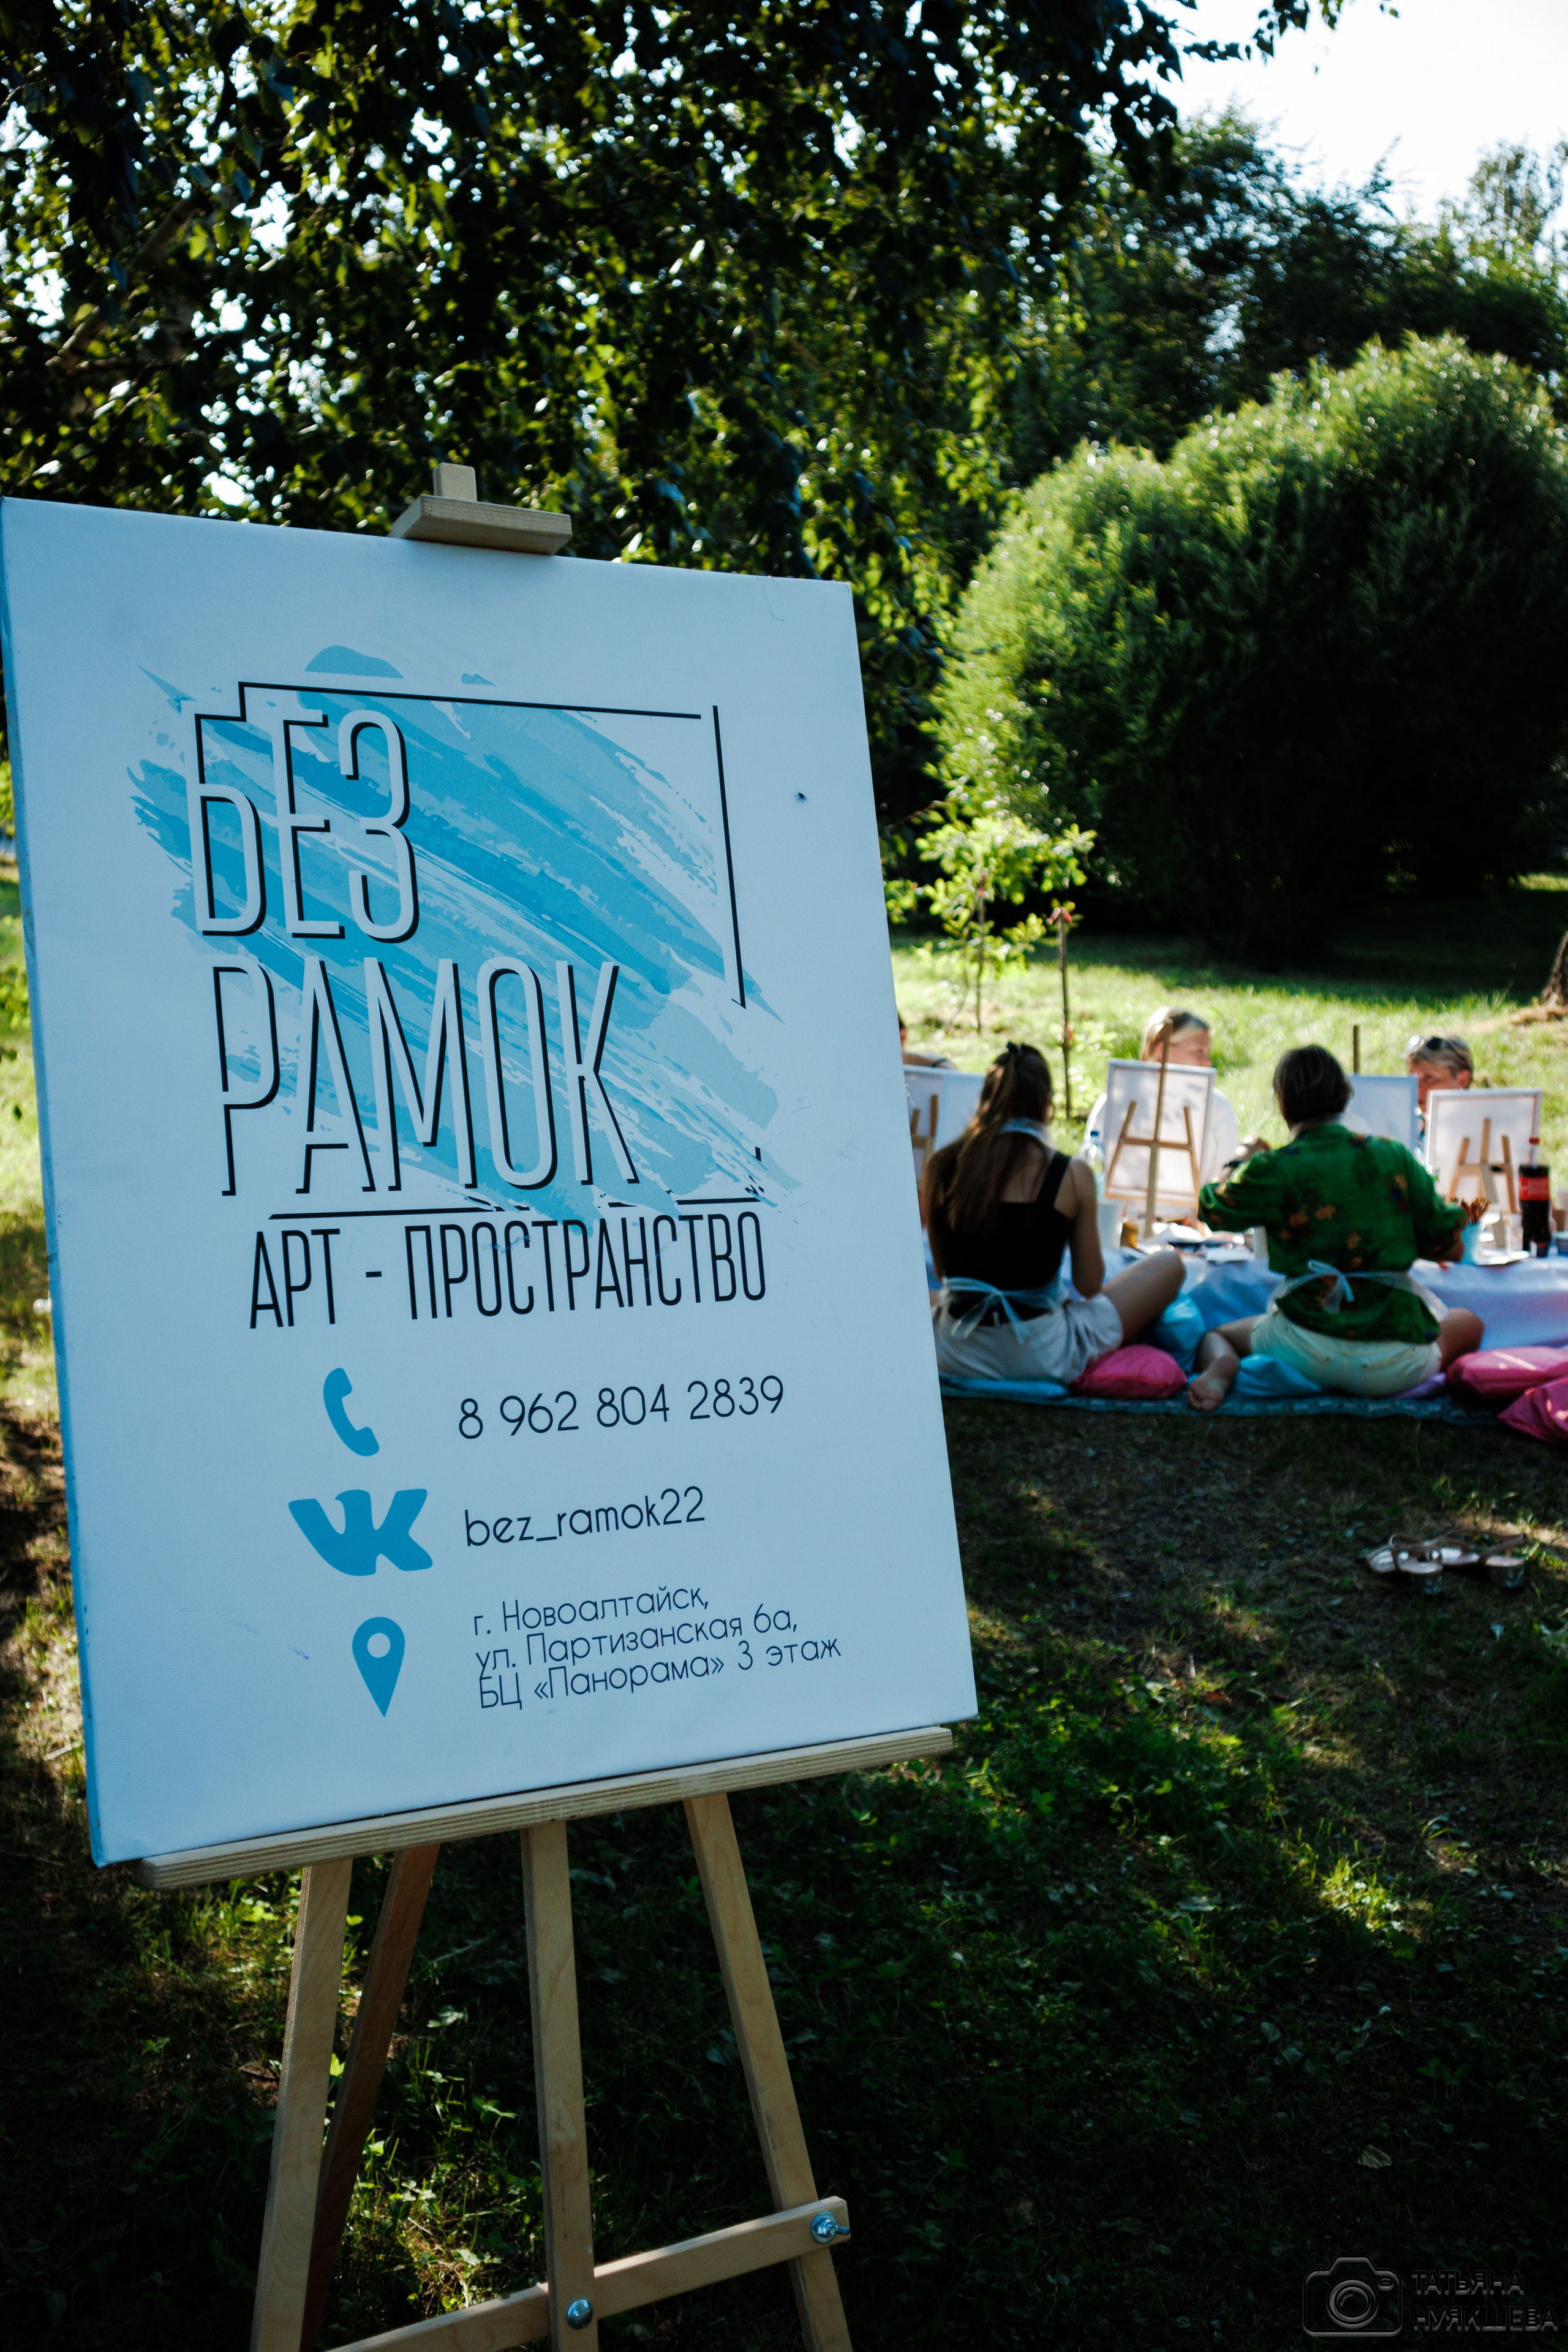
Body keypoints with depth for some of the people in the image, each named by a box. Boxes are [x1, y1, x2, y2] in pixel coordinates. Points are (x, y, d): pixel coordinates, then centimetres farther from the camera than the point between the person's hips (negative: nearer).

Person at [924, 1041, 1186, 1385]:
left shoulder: (941, 1166, -3)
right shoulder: (1073, 1175, -11)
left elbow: (942, 1272, 6)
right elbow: (1089, 1286, -2)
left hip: (958, 1356, 3)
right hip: (1042, 1360, -3)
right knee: (1168, 1265, 15)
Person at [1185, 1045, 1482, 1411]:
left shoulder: (1272, 1170, -6)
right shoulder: (1395, 1157, 0)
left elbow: (1211, 1210, 14)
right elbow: (1450, 1246, 4)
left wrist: (1243, 1163, 33)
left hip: (1309, 1353, -2)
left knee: (1216, 1335, 27)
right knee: (1468, 1323, 33)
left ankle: (1220, 1368, -9)